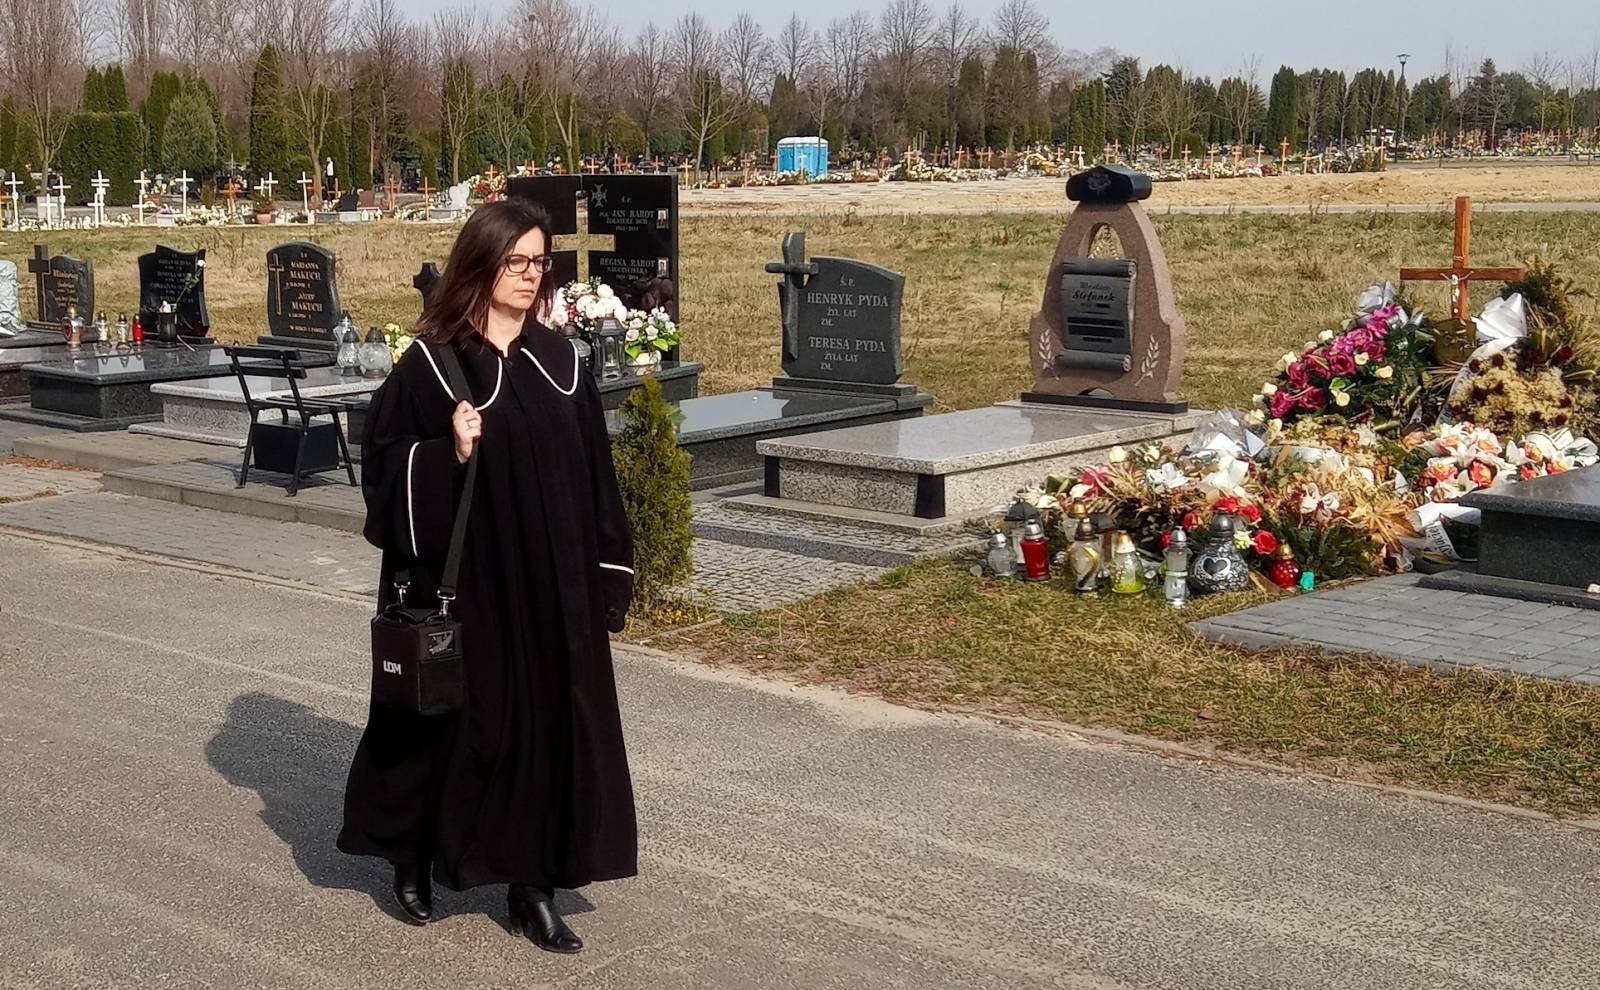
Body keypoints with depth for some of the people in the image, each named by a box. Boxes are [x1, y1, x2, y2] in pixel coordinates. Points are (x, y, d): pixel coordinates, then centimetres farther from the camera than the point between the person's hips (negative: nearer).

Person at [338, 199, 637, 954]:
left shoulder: (561, 363, 6)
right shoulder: (431, 363, -7)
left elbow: (594, 477, 8)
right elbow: (384, 465, -7)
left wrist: (605, 578, 6)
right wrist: (450, 455, -25)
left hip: (553, 584, 4)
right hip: (464, 581, -4)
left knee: (548, 720, 4)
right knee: (449, 718, 8)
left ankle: (533, 888, 14)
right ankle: (413, 859, 30)